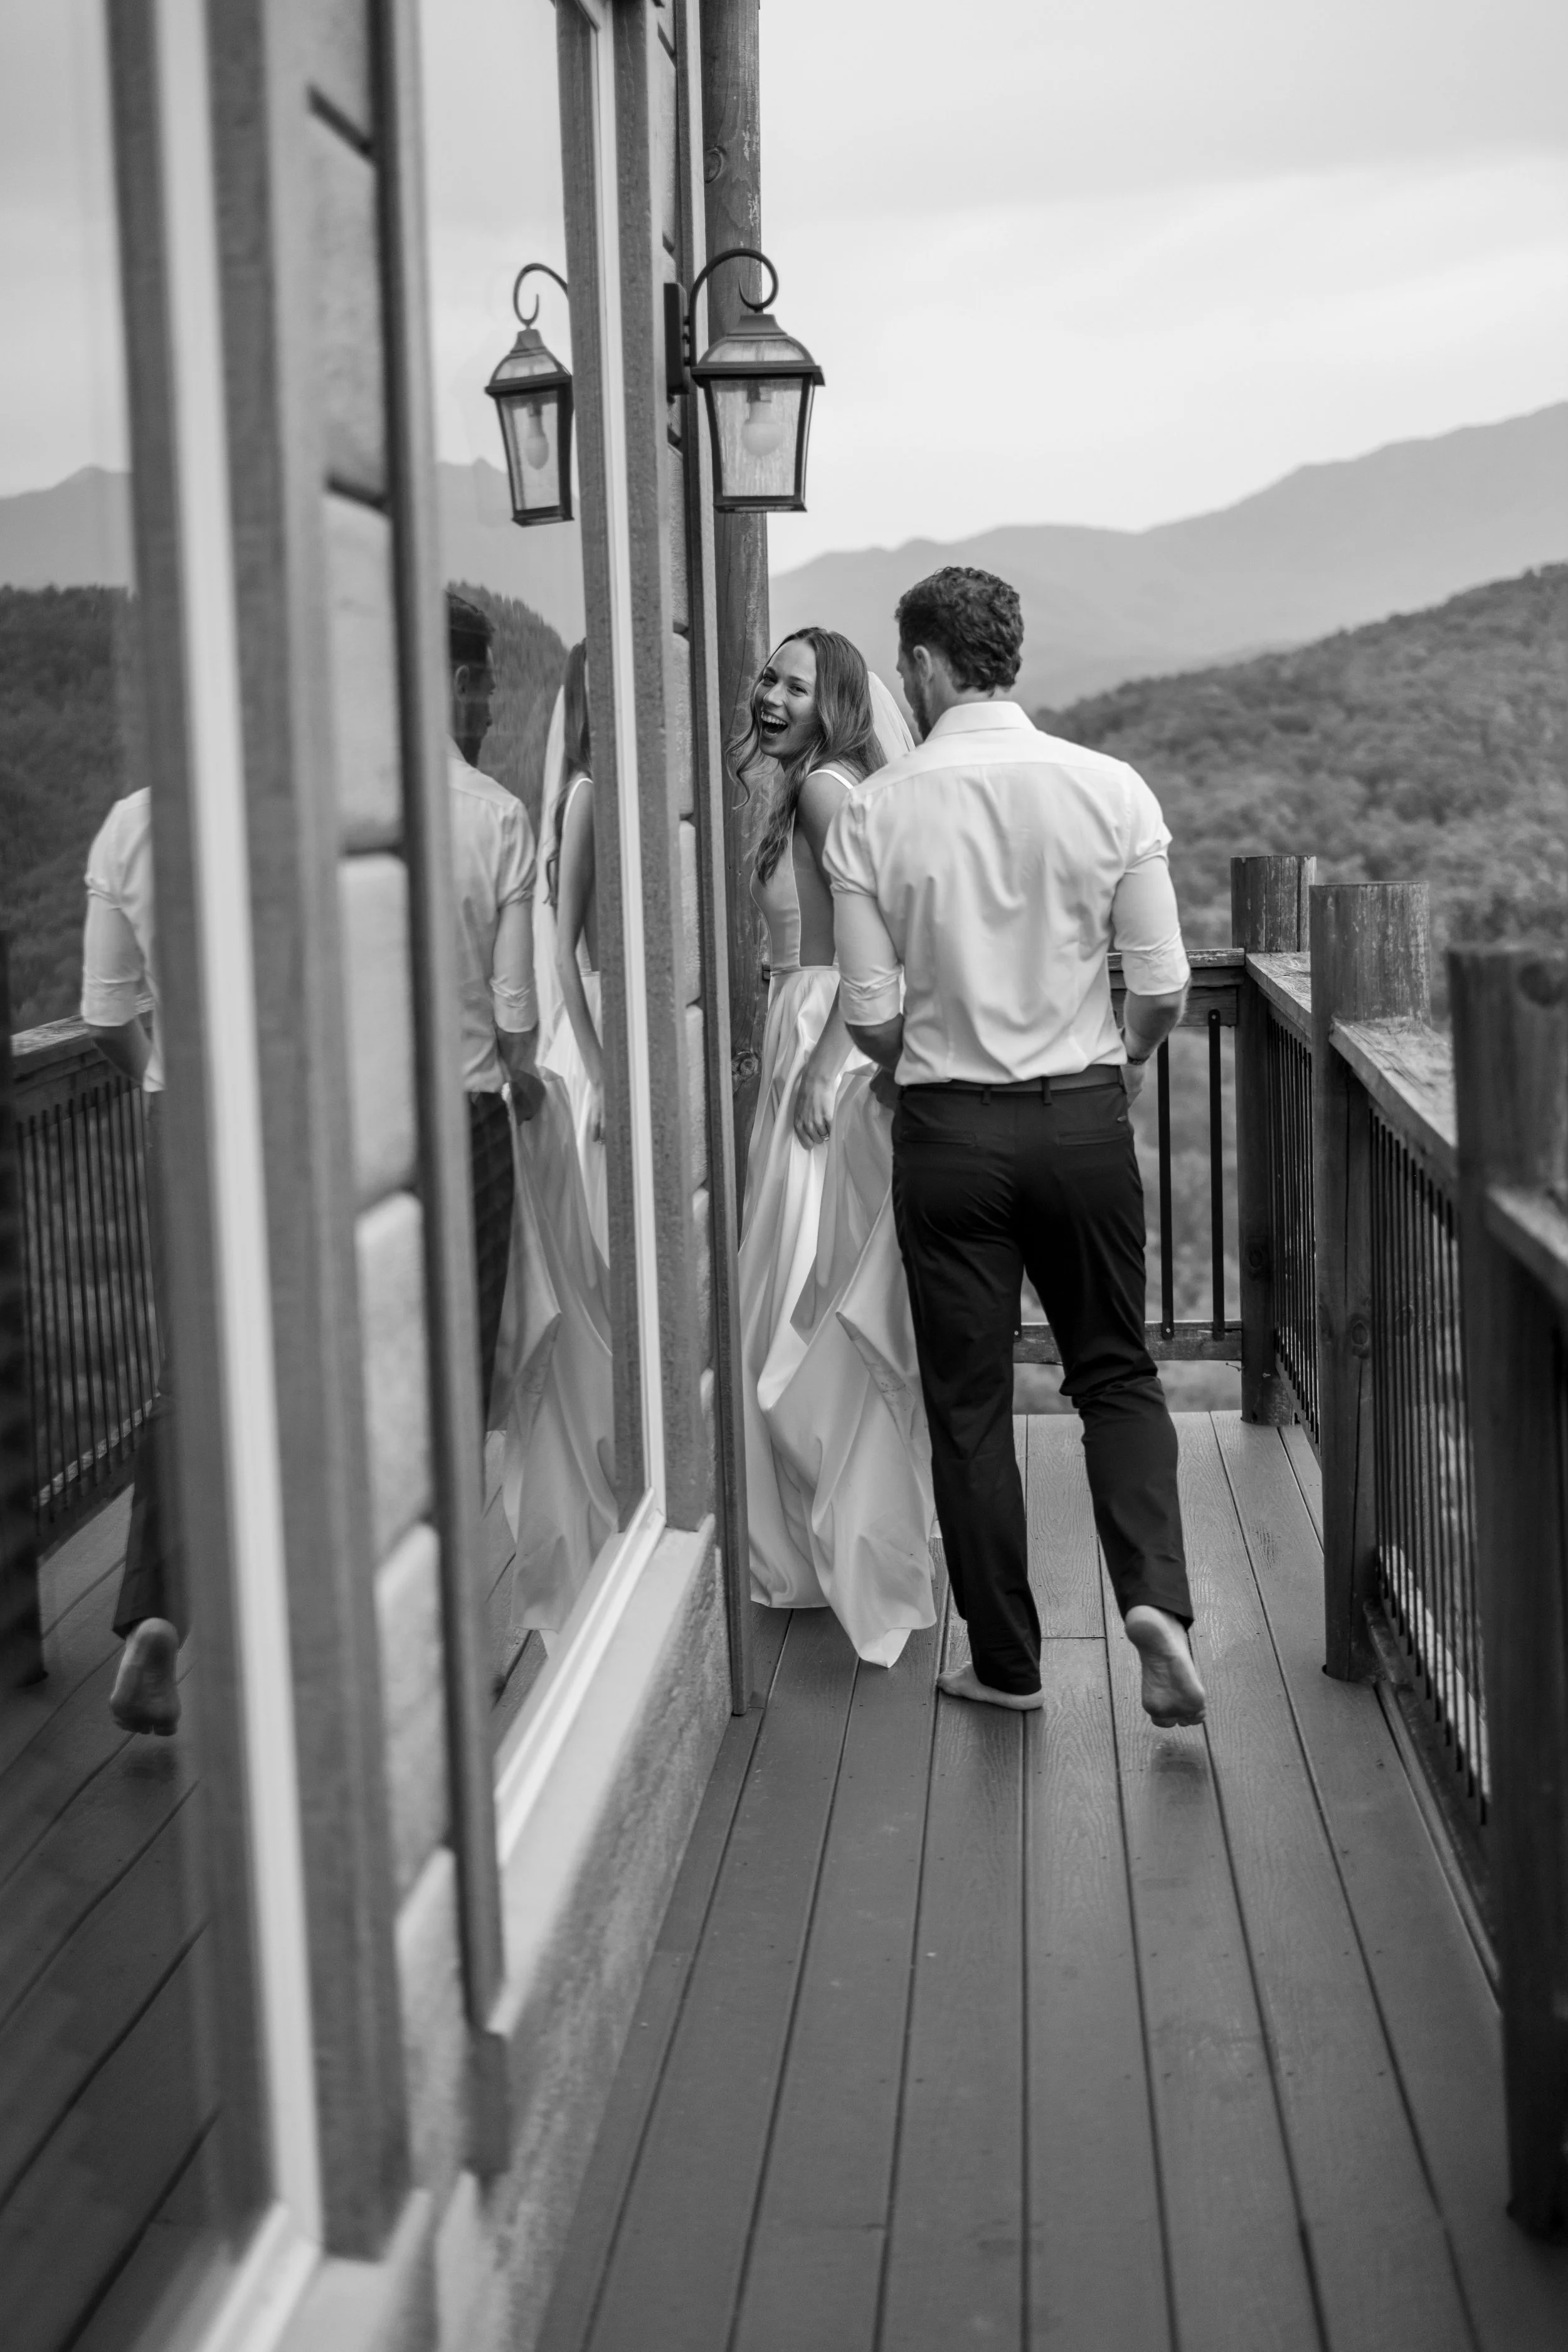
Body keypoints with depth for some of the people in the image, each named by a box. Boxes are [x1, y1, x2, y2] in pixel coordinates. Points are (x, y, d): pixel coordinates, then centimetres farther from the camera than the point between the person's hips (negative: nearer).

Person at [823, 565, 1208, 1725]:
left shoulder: (873, 813, -8)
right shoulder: (1110, 790, -5)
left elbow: (869, 1013, -6)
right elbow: (1164, 986, -4)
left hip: (949, 1128, -1)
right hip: (1086, 1115, 1)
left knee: (969, 1402, 10)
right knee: (1117, 1371, 17)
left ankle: (1007, 1662, 19)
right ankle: (1158, 1598, -3)